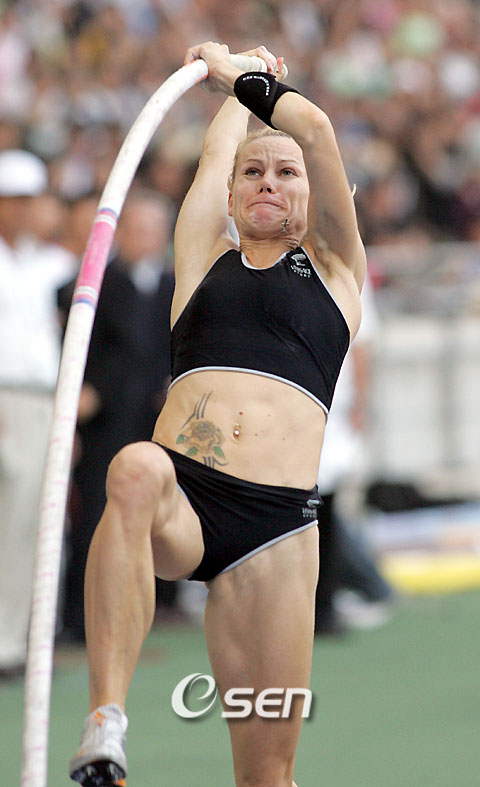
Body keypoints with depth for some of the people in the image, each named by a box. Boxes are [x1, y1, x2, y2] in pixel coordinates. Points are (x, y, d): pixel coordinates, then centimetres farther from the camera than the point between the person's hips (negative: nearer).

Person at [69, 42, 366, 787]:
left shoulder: (333, 268, 20)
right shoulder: (206, 258, 24)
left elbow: (314, 128, 13)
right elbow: (218, 149, 27)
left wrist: (236, 74, 26)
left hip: (276, 524, 0)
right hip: (179, 498, 0)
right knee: (136, 469, -38)